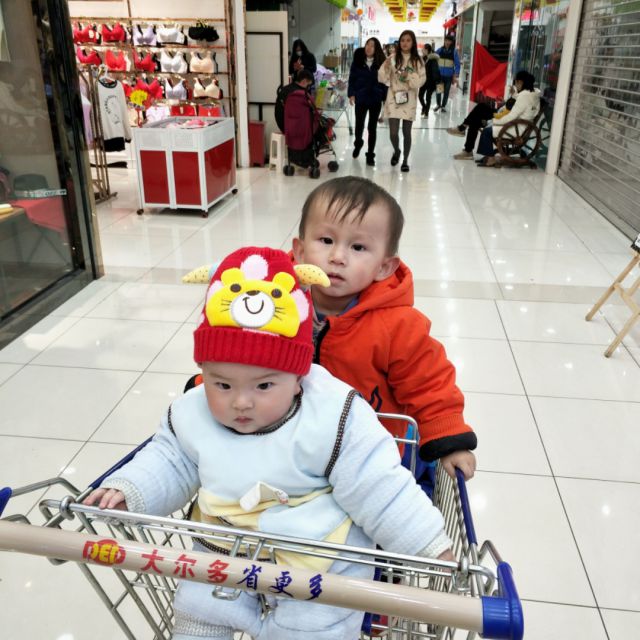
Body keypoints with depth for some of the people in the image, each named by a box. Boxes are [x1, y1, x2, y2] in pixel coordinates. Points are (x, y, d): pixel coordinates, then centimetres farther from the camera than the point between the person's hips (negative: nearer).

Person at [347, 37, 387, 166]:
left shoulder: (381, 62, -1)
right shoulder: (358, 61, -1)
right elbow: (352, 78, 1)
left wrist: (385, 97, -5)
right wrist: (351, 94, -8)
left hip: (376, 99, 0)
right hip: (361, 98, 0)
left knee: (372, 128, 4)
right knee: (359, 125, 5)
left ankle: (370, 155, 13)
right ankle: (358, 144, 37)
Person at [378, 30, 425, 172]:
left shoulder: (418, 61, 1)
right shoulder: (392, 59, 0)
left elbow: (422, 80, -4)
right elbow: (382, 79, -3)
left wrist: (409, 77, -19)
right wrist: (385, 68, -22)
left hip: (409, 100, 0)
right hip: (393, 99, 0)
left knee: (406, 132, 5)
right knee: (393, 133, -5)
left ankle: (405, 160, 18)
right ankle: (396, 151, 27)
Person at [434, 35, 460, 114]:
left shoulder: (454, 51, -5)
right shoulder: (440, 50, 0)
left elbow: (457, 64, -3)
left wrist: (455, 76, -8)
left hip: (449, 75, -1)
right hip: (440, 74, 1)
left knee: (446, 91, 7)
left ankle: (443, 106, 22)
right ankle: (438, 105, 21)